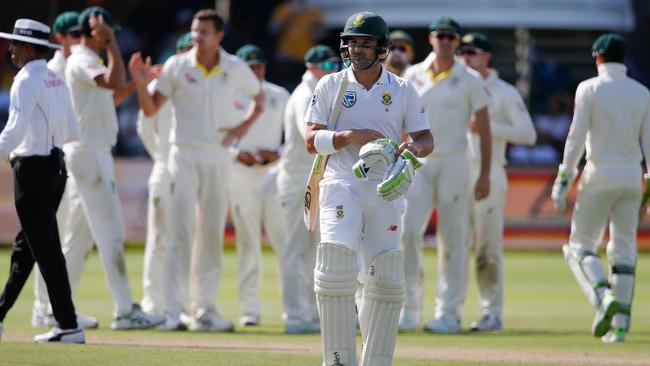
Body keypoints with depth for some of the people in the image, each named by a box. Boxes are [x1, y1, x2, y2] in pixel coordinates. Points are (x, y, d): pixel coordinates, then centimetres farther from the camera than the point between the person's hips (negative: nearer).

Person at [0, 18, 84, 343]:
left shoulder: (26, 81, -13)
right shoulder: (57, 81, 13)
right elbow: (72, 131, 15)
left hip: (32, 168, -9)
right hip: (56, 165, 9)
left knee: (46, 248, -7)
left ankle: (68, 326, -10)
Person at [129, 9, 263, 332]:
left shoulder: (236, 69, 1)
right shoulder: (177, 66, -4)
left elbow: (259, 97, 18)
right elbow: (150, 110, -1)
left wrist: (244, 125, 2)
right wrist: (141, 83, -19)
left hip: (219, 158, 3)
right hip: (185, 156, -3)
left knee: (213, 234, 6)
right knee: (180, 231, -11)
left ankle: (204, 308, 13)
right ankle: (172, 309, -12)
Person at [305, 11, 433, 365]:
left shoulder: (403, 91, 9)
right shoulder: (331, 85, 6)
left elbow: (426, 139, 9)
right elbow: (312, 140, 1)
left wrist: (412, 148, -14)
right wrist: (350, 136, -16)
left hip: (386, 190, 2)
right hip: (342, 186, -2)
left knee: (386, 280, -1)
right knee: (335, 269, -16)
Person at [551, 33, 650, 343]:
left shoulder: (590, 88, -4)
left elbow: (576, 136, -9)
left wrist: (562, 181, -7)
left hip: (600, 173, -4)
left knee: (581, 245, 4)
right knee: (624, 248, 8)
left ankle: (604, 296, -22)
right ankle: (620, 324, 3)